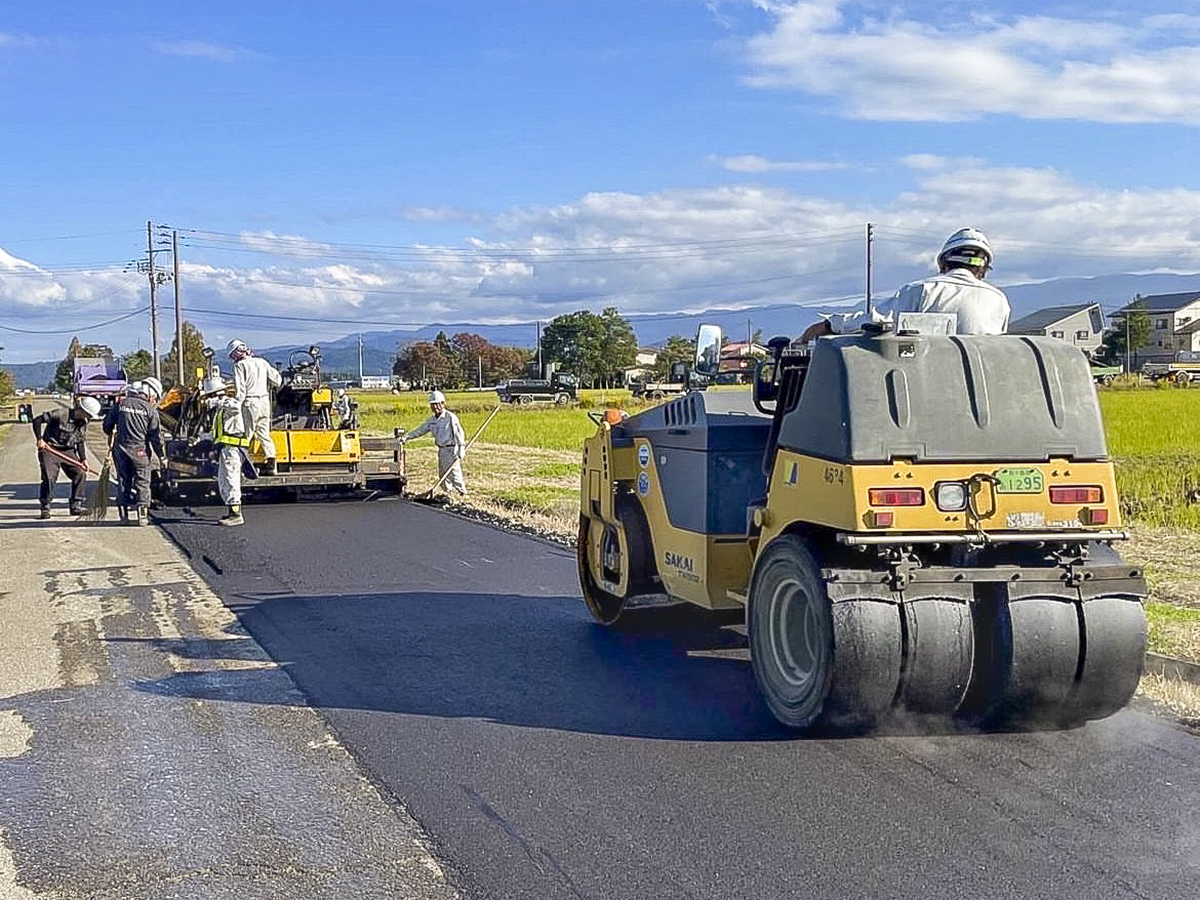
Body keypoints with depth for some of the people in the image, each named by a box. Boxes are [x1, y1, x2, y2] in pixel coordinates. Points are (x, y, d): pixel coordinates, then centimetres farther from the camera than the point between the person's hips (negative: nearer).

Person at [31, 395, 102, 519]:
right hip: (50, 449, -6)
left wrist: (83, 459, 2)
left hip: (68, 451, 6)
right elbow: (37, 420, -14)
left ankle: (76, 506, 5)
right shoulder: (61, 414, -19)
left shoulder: (83, 422, 3)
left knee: (80, 474, -3)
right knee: (49, 478, -12)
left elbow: (80, 442, 12)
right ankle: (45, 508, 1)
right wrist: (39, 439, -18)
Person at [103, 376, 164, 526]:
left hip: (121, 448, 3)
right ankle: (142, 514, -1)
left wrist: (111, 435, 34)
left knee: (123, 481, 11)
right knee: (142, 482, 5)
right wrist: (161, 455, 2)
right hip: (140, 450, -3)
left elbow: (107, 425, 12)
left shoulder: (121, 404, 6)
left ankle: (125, 514, 11)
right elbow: (155, 435, -5)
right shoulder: (150, 409, -4)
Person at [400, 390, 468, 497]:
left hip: (451, 449, -7)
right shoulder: (432, 420, 10)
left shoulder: (450, 417, -11)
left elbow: (459, 433, -12)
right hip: (441, 449, 7)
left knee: (454, 472, -6)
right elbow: (420, 430, 11)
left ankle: (462, 492, 10)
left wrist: (461, 450, -17)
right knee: (442, 475, 11)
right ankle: (448, 493, 24)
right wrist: (407, 436, 0)